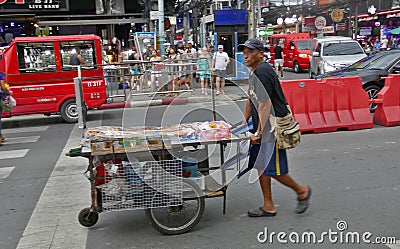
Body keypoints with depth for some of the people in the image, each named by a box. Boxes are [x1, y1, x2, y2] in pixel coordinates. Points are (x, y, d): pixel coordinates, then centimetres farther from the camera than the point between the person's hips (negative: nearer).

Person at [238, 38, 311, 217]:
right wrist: (245, 122, 22)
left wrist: (259, 132, -19)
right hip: (261, 126, 10)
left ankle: (302, 191, 21)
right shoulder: (254, 73, 13)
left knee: (273, 170, -4)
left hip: (272, 128, -10)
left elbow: (265, 105, -22)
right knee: (261, 166, 12)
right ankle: (268, 207, 23)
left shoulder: (263, 71, -19)